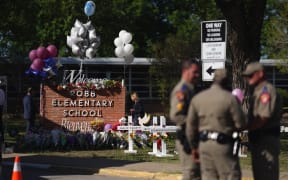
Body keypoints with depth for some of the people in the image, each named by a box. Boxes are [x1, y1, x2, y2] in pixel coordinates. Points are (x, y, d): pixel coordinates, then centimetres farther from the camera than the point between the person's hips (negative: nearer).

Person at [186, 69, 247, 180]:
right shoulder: (229, 98, -10)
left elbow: (190, 125, 8)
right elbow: (241, 123, -10)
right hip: (222, 144, -5)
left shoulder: (197, 98, 6)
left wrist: (194, 147, 18)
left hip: (204, 144, 5)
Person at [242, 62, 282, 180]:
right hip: (257, 140, 10)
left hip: (266, 142, -10)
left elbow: (264, 117, -22)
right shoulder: (256, 91, 19)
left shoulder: (266, 90, -12)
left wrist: (245, 127, -16)